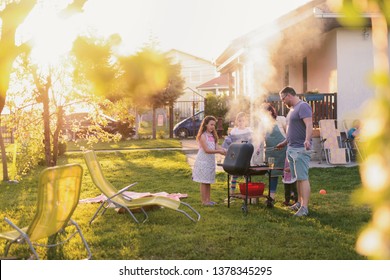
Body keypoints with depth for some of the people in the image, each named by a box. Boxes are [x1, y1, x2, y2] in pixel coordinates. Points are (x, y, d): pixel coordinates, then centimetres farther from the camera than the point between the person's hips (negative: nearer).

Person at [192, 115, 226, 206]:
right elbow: (206, 150, -18)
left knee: (209, 182, 11)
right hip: (203, 161, -7)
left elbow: (217, 147, 3)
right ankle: (204, 201, 4)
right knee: (204, 182, -2)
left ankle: (208, 200, 18)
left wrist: (224, 151, -16)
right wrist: (219, 151, -26)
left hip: (211, 161, 7)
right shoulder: (202, 136, -11)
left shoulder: (213, 136, 12)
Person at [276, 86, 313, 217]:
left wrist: (307, 140, -38)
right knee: (297, 178, 14)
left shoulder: (303, 106, -12)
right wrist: (285, 142, 32)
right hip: (291, 148, 10)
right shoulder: (292, 109, 19)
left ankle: (304, 208, -12)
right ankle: (300, 202, 22)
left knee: (303, 178, -11)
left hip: (301, 149, -10)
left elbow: (309, 125, -24)